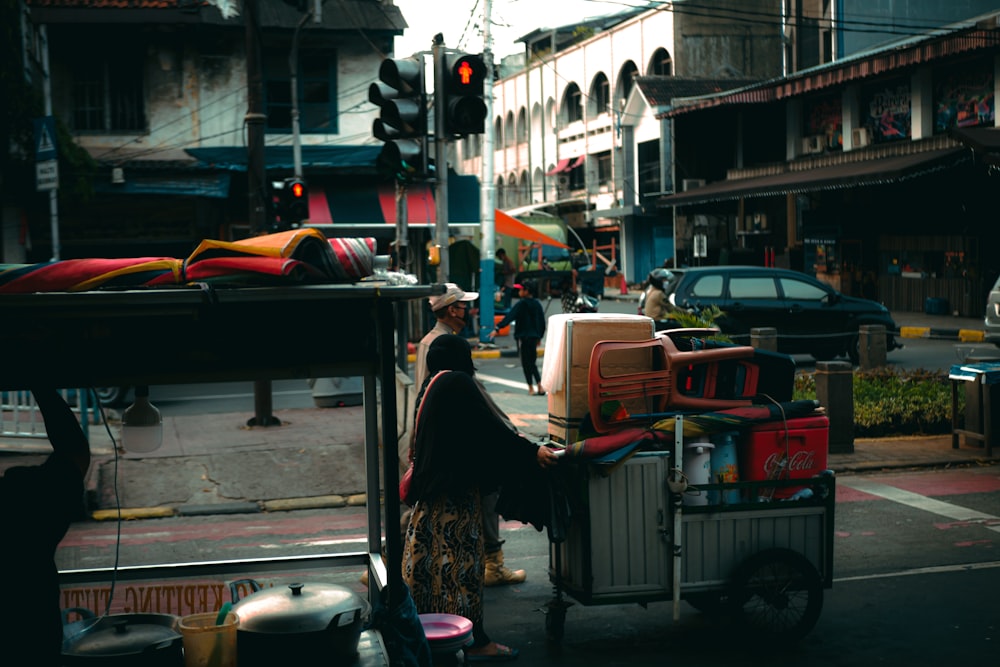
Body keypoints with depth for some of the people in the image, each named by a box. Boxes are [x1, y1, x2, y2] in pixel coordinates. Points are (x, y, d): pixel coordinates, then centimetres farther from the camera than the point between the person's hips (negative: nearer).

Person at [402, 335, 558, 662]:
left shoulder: (430, 386, 12)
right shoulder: (458, 383, -15)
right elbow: (491, 428, -18)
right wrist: (532, 451, -15)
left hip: (431, 487, 9)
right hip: (456, 488, -9)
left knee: (431, 555, 14)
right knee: (460, 558, -4)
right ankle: (474, 641, 2)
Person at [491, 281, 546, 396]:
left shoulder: (521, 304, -12)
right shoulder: (537, 304, 8)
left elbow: (509, 317, -23)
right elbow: (542, 322, 13)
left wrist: (497, 328, -30)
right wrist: (539, 336, 24)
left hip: (523, 337, -6)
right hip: (534, 336, 6)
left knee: (526, 362, 2)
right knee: (533, 362, 13)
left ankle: (531, 388, 3)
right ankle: (539, 387, 3)